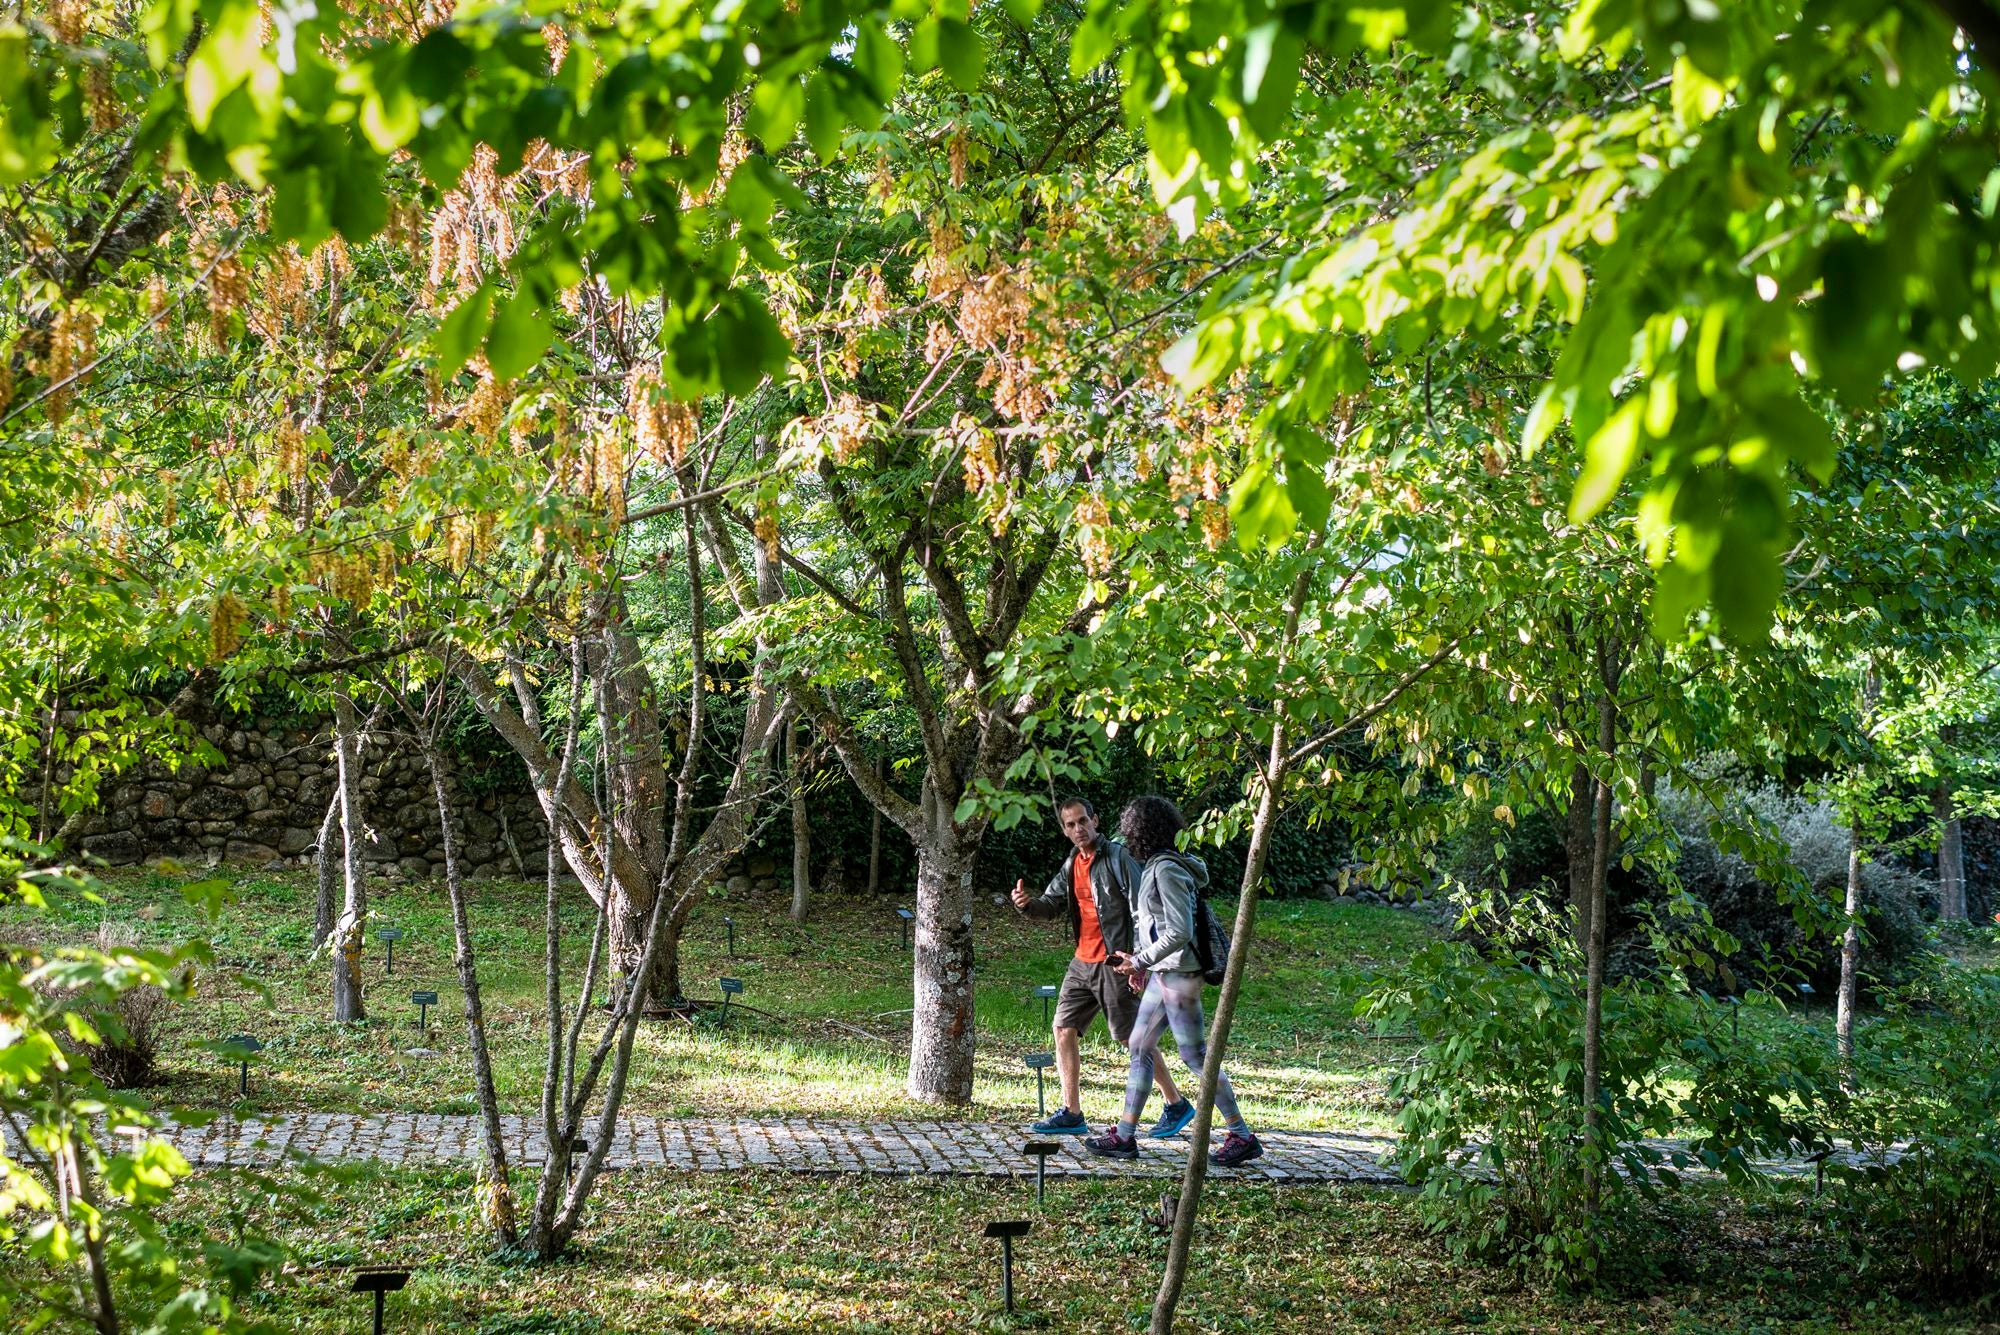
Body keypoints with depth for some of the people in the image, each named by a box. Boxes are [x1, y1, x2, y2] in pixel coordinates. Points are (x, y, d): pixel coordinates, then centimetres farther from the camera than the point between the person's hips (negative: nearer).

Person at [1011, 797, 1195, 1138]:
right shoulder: (1072, 863, 12)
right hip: (1082, 962, 8)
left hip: (1114, 963, -8)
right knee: (1064, 1030, 4)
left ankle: (1177, 1105, 9)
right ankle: (1071, 1113, 10)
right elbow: (1053, 904, 14)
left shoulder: (1117, 857, -12)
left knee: (1133, 1038, -3)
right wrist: (1027, 905, -9)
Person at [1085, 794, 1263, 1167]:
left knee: (1195, 1055, -5)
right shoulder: (1156, 866, 13)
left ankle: (1242, 1137, 2)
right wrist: (1140, 962, 14)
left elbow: (1179, 932, -22)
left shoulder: (1167, 870, -17)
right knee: (1140, 1048, 11)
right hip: (1163, 973, 10)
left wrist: (1140, 961, -16)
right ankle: (1124, 1137, 16)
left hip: (1178, 974, -10)